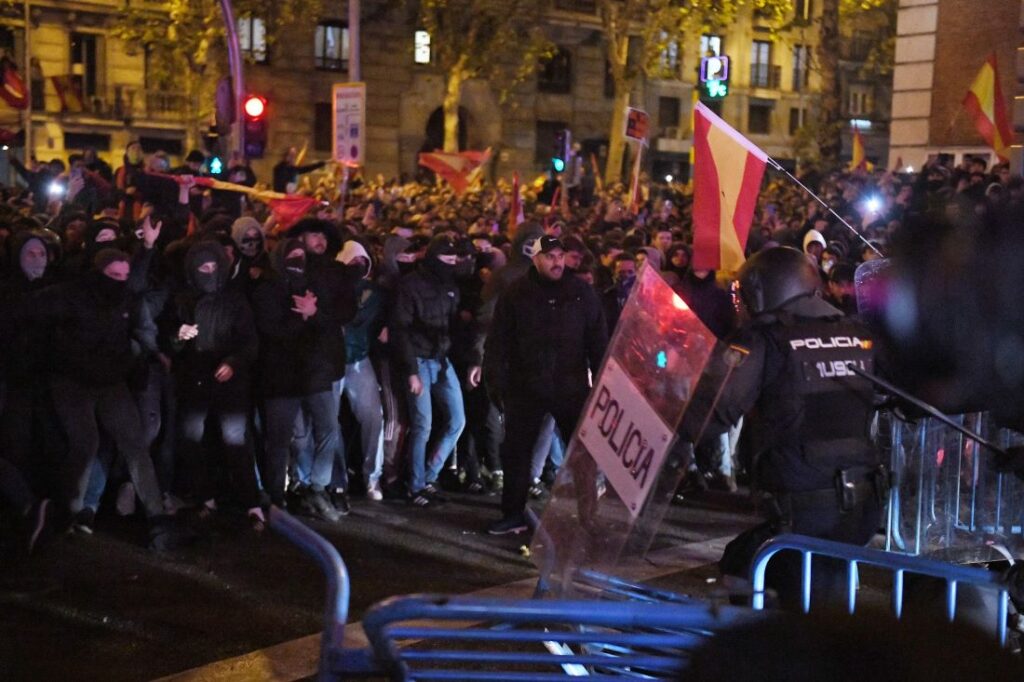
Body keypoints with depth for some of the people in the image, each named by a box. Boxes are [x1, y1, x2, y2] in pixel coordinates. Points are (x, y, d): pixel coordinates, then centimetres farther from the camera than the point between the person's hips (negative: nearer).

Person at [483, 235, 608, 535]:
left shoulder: (581, 292, 2)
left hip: (572, 386, 0)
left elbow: (597, 338, 3)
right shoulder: (516, 294, 1)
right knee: (516, 452, 6)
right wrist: (496, 382, -5)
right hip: (526, 388, 0)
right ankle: (513, 515, 18)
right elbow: (497, 341, 1)